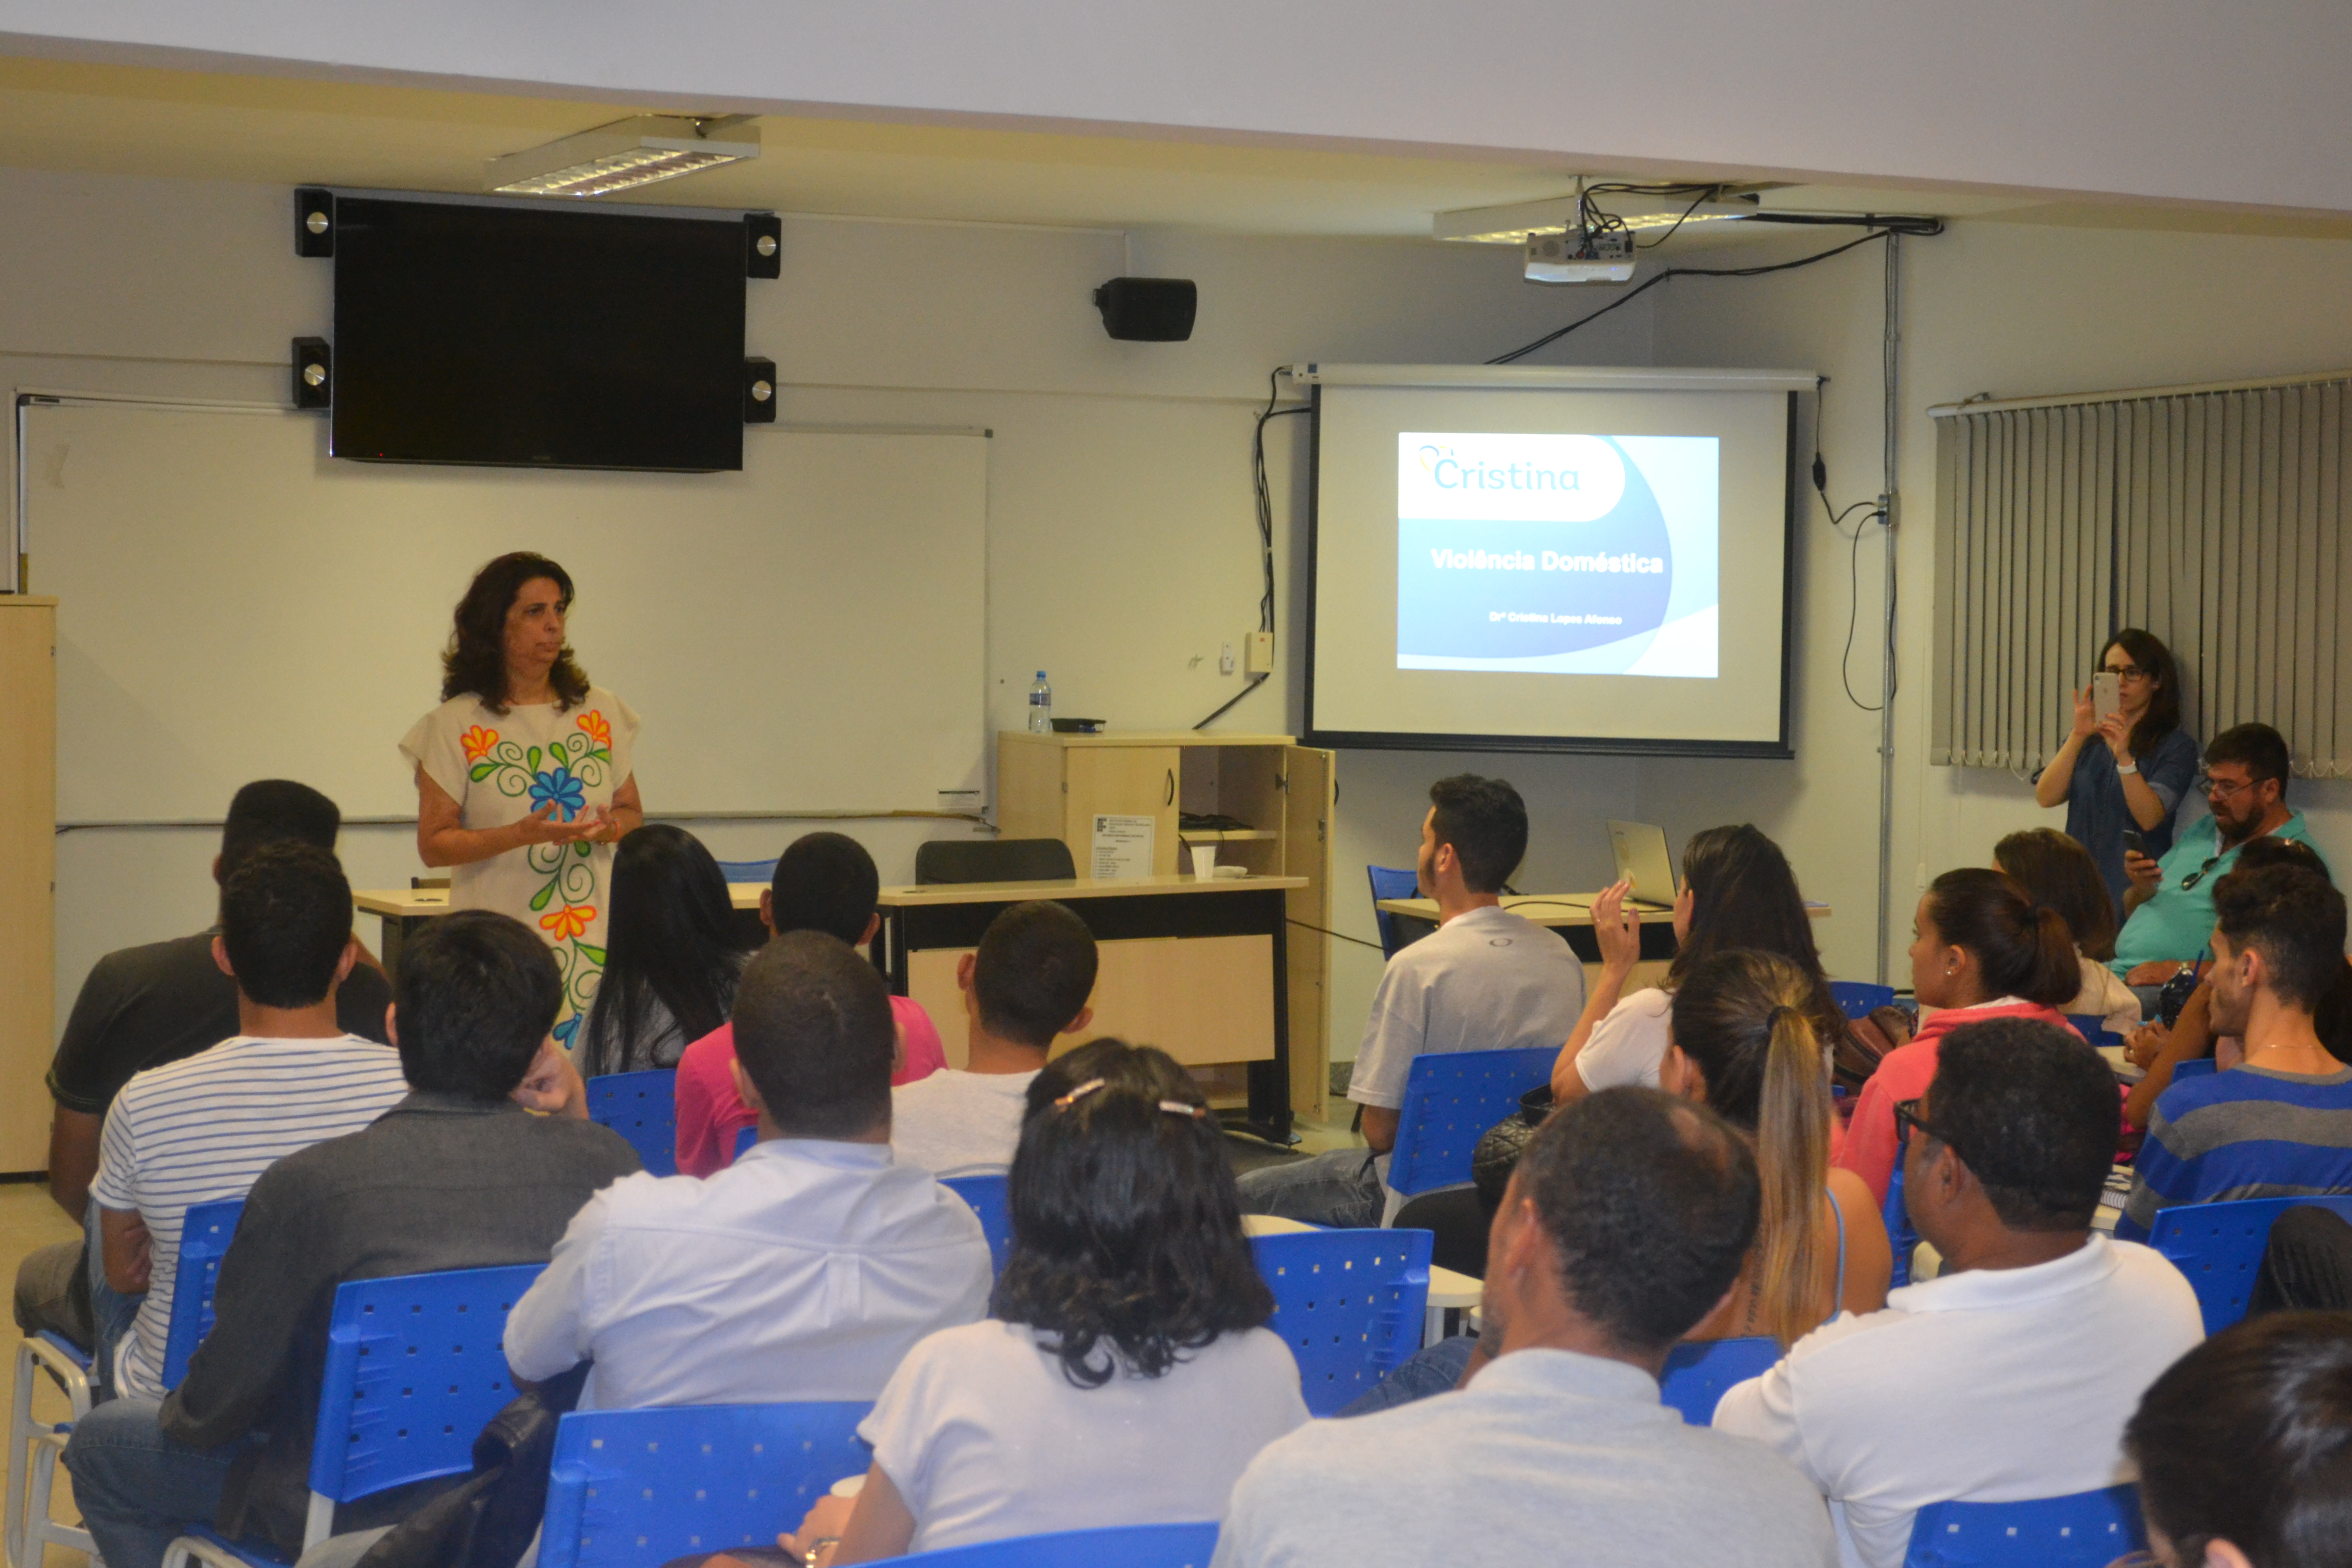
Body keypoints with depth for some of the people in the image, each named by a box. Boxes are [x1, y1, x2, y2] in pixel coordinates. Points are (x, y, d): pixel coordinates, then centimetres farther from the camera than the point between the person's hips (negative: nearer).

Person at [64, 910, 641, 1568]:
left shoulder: (308, 1184, -24)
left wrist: (182, 1415, 13)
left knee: (99, 1444, 19)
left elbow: (221, 1402, -12)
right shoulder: (603, 1157, -17)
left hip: (357, 1514, -5)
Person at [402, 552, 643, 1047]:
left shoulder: (601, 712, 12)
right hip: (501, 942, -3)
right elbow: (433, 844, -2)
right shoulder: (456, 724, 2)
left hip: (594, 932, 3)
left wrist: (611, 827, -4)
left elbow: (633, 811, 19)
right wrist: (522, 834, -15)